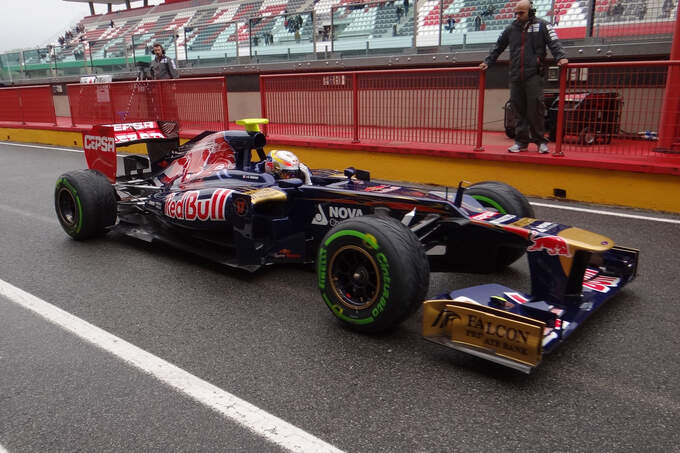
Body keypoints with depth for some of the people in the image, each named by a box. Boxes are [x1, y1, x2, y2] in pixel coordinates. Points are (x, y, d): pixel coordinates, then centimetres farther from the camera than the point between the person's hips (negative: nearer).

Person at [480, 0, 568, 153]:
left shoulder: (542, 26, 5)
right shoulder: (511, 29, 16)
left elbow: (554, 43, -3)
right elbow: (498, 47, 24)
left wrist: (561, 57, -20)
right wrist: (487, 62, 16)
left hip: (534, 76, -4)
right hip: (515, 76, 4)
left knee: (536, 108, -6)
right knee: (519, 109, 4)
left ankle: (540, 141, 4)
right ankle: (521, 141, 12)